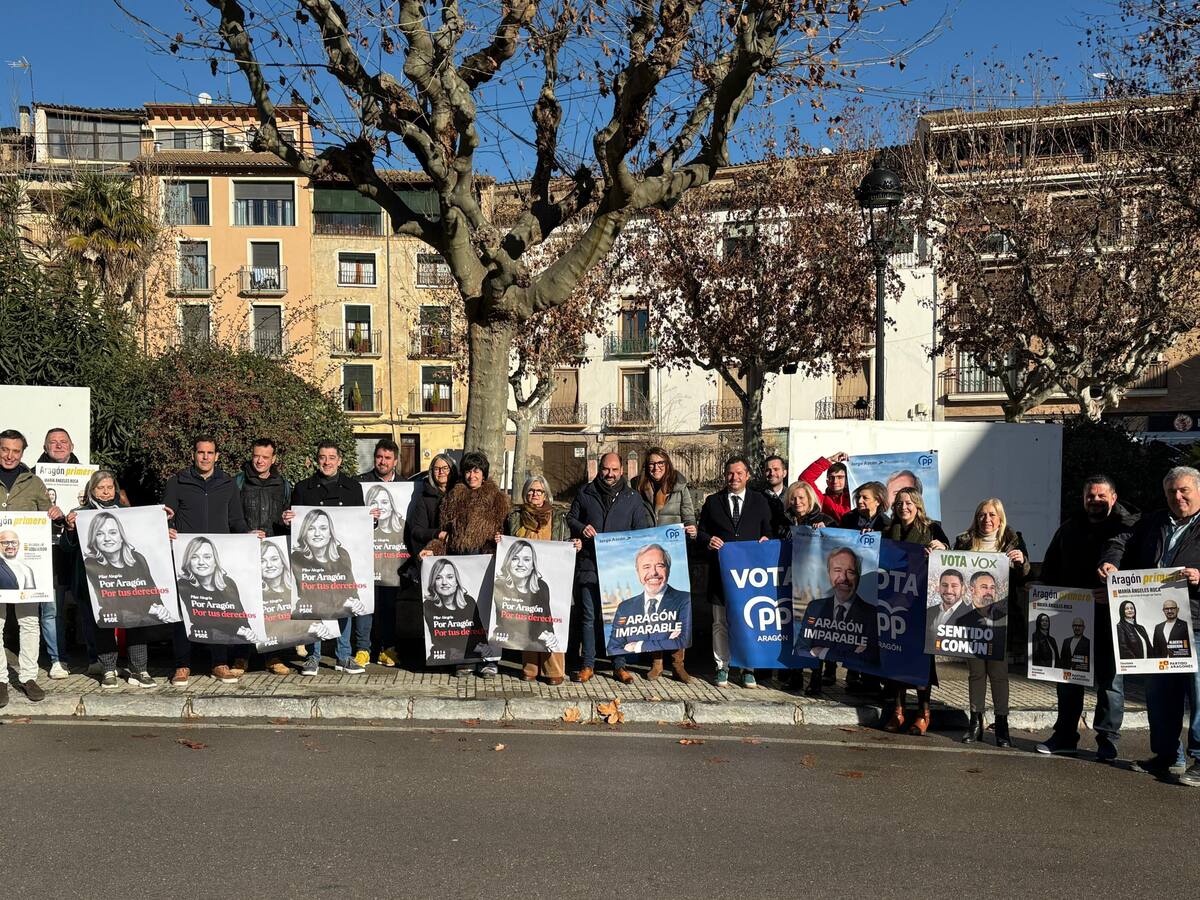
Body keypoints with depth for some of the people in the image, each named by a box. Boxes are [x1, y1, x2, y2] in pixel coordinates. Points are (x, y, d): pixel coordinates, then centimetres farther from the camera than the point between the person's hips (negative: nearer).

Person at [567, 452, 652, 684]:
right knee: (588, 617, 3)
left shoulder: (632, 498, 7)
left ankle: (619, 665, 16)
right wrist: (581, 528, -5)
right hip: (589, 566, 0)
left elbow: (642, 530, 8)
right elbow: (571, 518, 16)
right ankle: (587, 665, 13)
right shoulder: (585, 493, 8)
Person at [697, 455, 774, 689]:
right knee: (721, 623, 5)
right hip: (721, 571, 0)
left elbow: (770, 532, 11)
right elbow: (701, 532, 10)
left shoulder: (760, 501, 10)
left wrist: (766, 540, -11)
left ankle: (748, 668, 13)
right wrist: (708, 541, -11)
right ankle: (722, 667, 14)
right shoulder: (713, 502, 10)